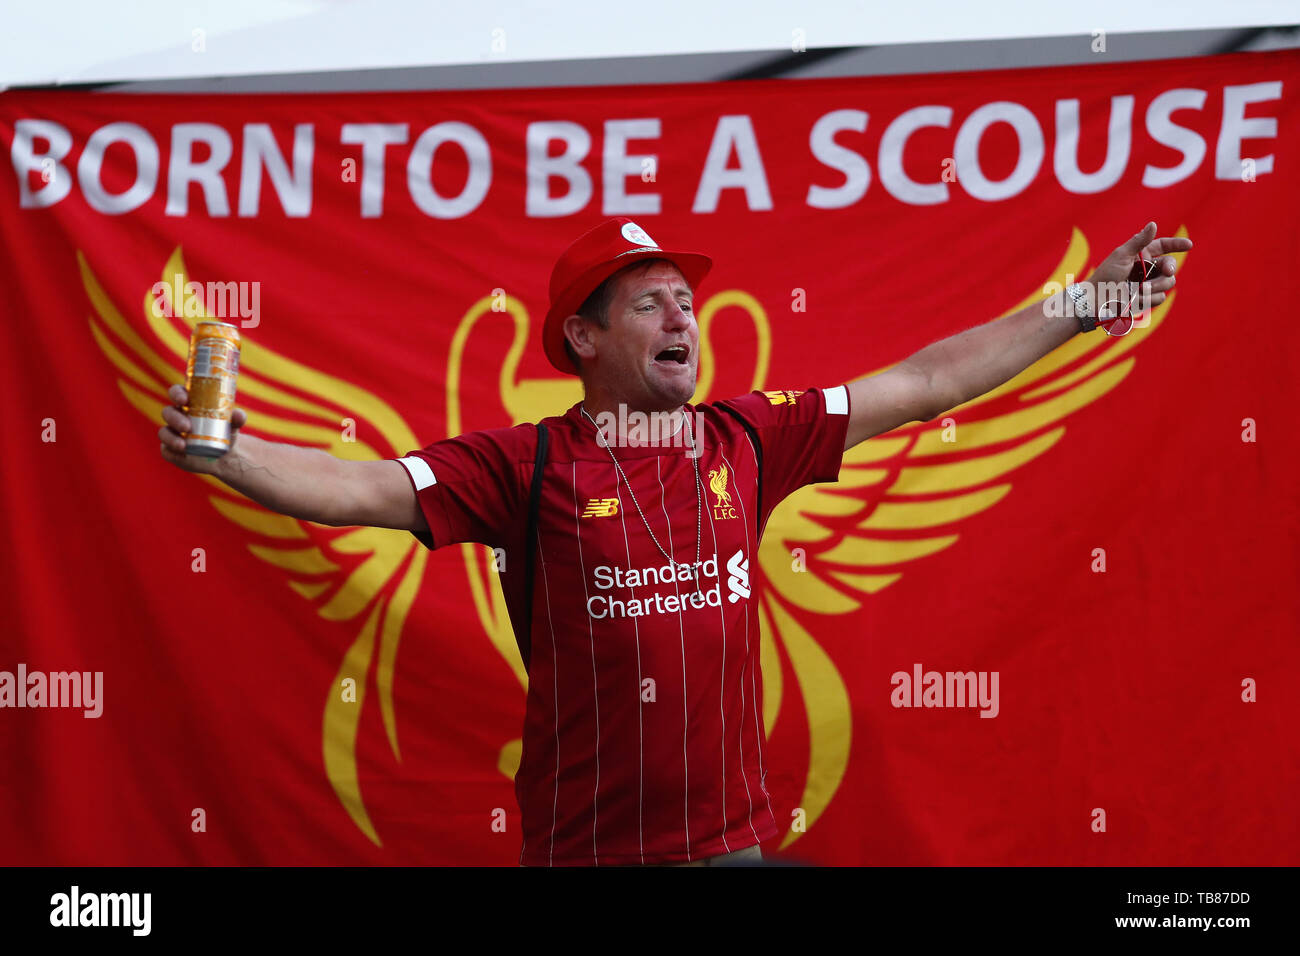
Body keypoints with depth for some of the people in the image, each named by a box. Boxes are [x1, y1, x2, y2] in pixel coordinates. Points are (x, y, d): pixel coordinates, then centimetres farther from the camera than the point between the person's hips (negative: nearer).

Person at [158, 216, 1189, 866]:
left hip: (732, 834, 3)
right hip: (582, 844, -3)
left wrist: (1079, 305, 12)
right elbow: (359, 489, -12)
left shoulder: (744, 440, 4)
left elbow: (922, 384, 9)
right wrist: (224, 452, -28)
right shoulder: (525, 465, -5)